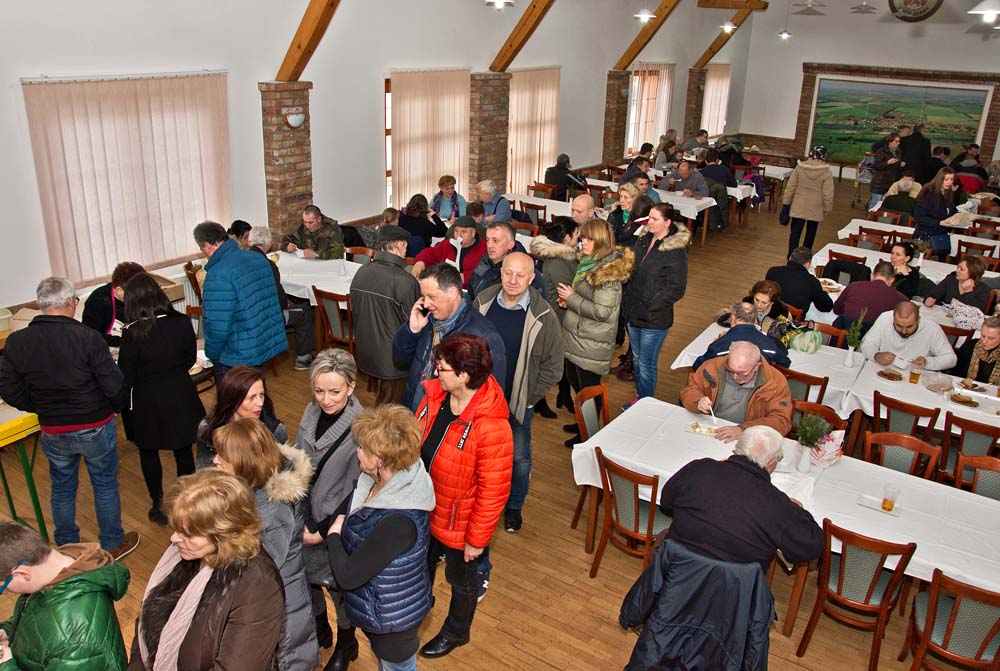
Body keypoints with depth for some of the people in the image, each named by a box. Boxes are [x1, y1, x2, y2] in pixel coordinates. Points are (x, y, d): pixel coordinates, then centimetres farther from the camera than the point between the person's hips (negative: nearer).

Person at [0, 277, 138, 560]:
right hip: (96, 429, -3)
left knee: (62, 489, 22)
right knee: (105, 485, 15)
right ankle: (112, 544, 29)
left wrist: (42, 407, 12)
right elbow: (114, 386, -21)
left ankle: (67, 548, 38)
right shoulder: (88, 337, -22)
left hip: (52, 432, 3)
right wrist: (116, 406, 1)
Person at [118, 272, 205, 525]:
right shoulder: (182, 323, -12)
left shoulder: (132, 333, -22)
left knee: (148, 453, 18)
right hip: (180, 396, 3)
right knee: (183, 450, 17)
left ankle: (159, 507, 27)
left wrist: (123, 405, 4)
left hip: (146, 403, -3)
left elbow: (125, 376, -14)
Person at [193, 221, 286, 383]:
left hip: (238, 358, -8)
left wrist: (211, 355, -8)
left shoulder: (218, 275, -23)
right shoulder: (259, 259, 2)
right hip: (267, 345, 8)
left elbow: (218, 326, -25)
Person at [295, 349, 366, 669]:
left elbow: (356, 491, -20)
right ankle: (318, 628, 53)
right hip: (304, 518, 5)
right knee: (306, 575, 24)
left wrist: (324, 531, -16)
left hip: (335, 526, -5)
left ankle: (346, 643, 44)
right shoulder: (311, 412, -7)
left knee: (338, 584, 15)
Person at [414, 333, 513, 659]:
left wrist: (477, 539, -15)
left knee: (460, 578, 23)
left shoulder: (491, 427, -35)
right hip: (423, 511, 6)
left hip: (458, 522, -6)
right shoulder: (434, 395, -15)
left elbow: (493, 492, -25)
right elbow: (415, 442, 2)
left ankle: (456, 632, 53)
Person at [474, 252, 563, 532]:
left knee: (519, 457, 12)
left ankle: (514, 505, 38)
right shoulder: (483, 302, -9)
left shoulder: (543, 316, -18)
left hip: (518, 403, -2)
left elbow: (553, 367, -9)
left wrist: (528, 398, -10)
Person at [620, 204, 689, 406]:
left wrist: (650, 306, -17)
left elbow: (676, 289, -16)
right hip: (633, 312, 7)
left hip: (654, 319, -7)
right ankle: (639, 395, 39)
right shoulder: (643, 239, 3)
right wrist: (627, 301, 6)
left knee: (647, 364, 5)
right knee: (637, 359, 21)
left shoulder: (676, 251, -17)